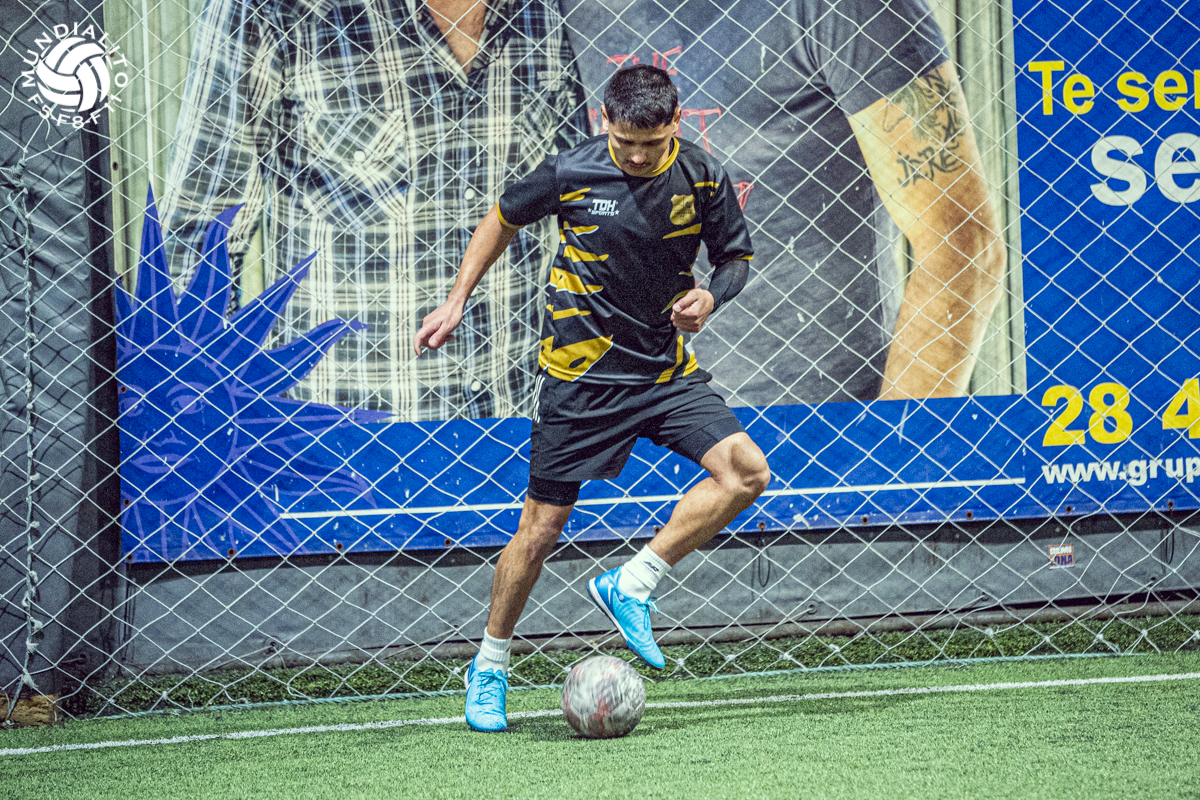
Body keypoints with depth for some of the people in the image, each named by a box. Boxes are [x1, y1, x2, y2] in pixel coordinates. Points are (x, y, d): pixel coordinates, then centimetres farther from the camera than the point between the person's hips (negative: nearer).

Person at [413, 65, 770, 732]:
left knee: (747, 471, -18)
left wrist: (711, 294, -13)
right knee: (541, 529, -1)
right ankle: (490, 669, 19)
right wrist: (457, 302, 6)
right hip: (581, 376, -3)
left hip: (666, 370, 3)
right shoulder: (570, 174, -11)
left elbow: (737, 258, 9)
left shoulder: (703, 179, -6)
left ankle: (632, 586, -3)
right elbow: (503, 220, 8)